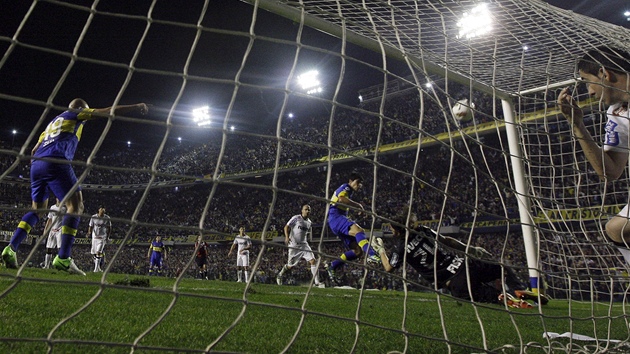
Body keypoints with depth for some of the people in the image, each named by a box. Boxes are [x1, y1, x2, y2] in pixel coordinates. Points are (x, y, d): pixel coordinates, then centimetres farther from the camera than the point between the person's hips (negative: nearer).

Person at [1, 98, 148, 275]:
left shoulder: (53, 121, 34)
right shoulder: (76, 114, 15)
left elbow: (35, 150, 30)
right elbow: (107, 111, 8)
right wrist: (136, 107, 11)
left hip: (37, 164, 8)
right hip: (55, 162, -8)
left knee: (37, 209, 18)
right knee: (75, 205, -9)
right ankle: (63, 258, -20)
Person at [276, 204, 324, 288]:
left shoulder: (309, 222, 10)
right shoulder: (296, 218, -7)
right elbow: (286, 227, -9)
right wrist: (287, 237, -23)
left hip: (304, 245, 5)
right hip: (294, 245, -5)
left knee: (313, 261, -12)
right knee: (290, 265, 4)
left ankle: (317, 282, -10)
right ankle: (280, 275, 34)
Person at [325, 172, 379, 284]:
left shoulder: (349, 192, 31)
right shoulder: (345, 187, 1)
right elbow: (341, 198, -22)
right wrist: (357, 205, -13)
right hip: (335, 217, -10)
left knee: (358, 250, -3)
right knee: (358, 230, -37)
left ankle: (332, 266, -2)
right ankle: (371, 255, -56)